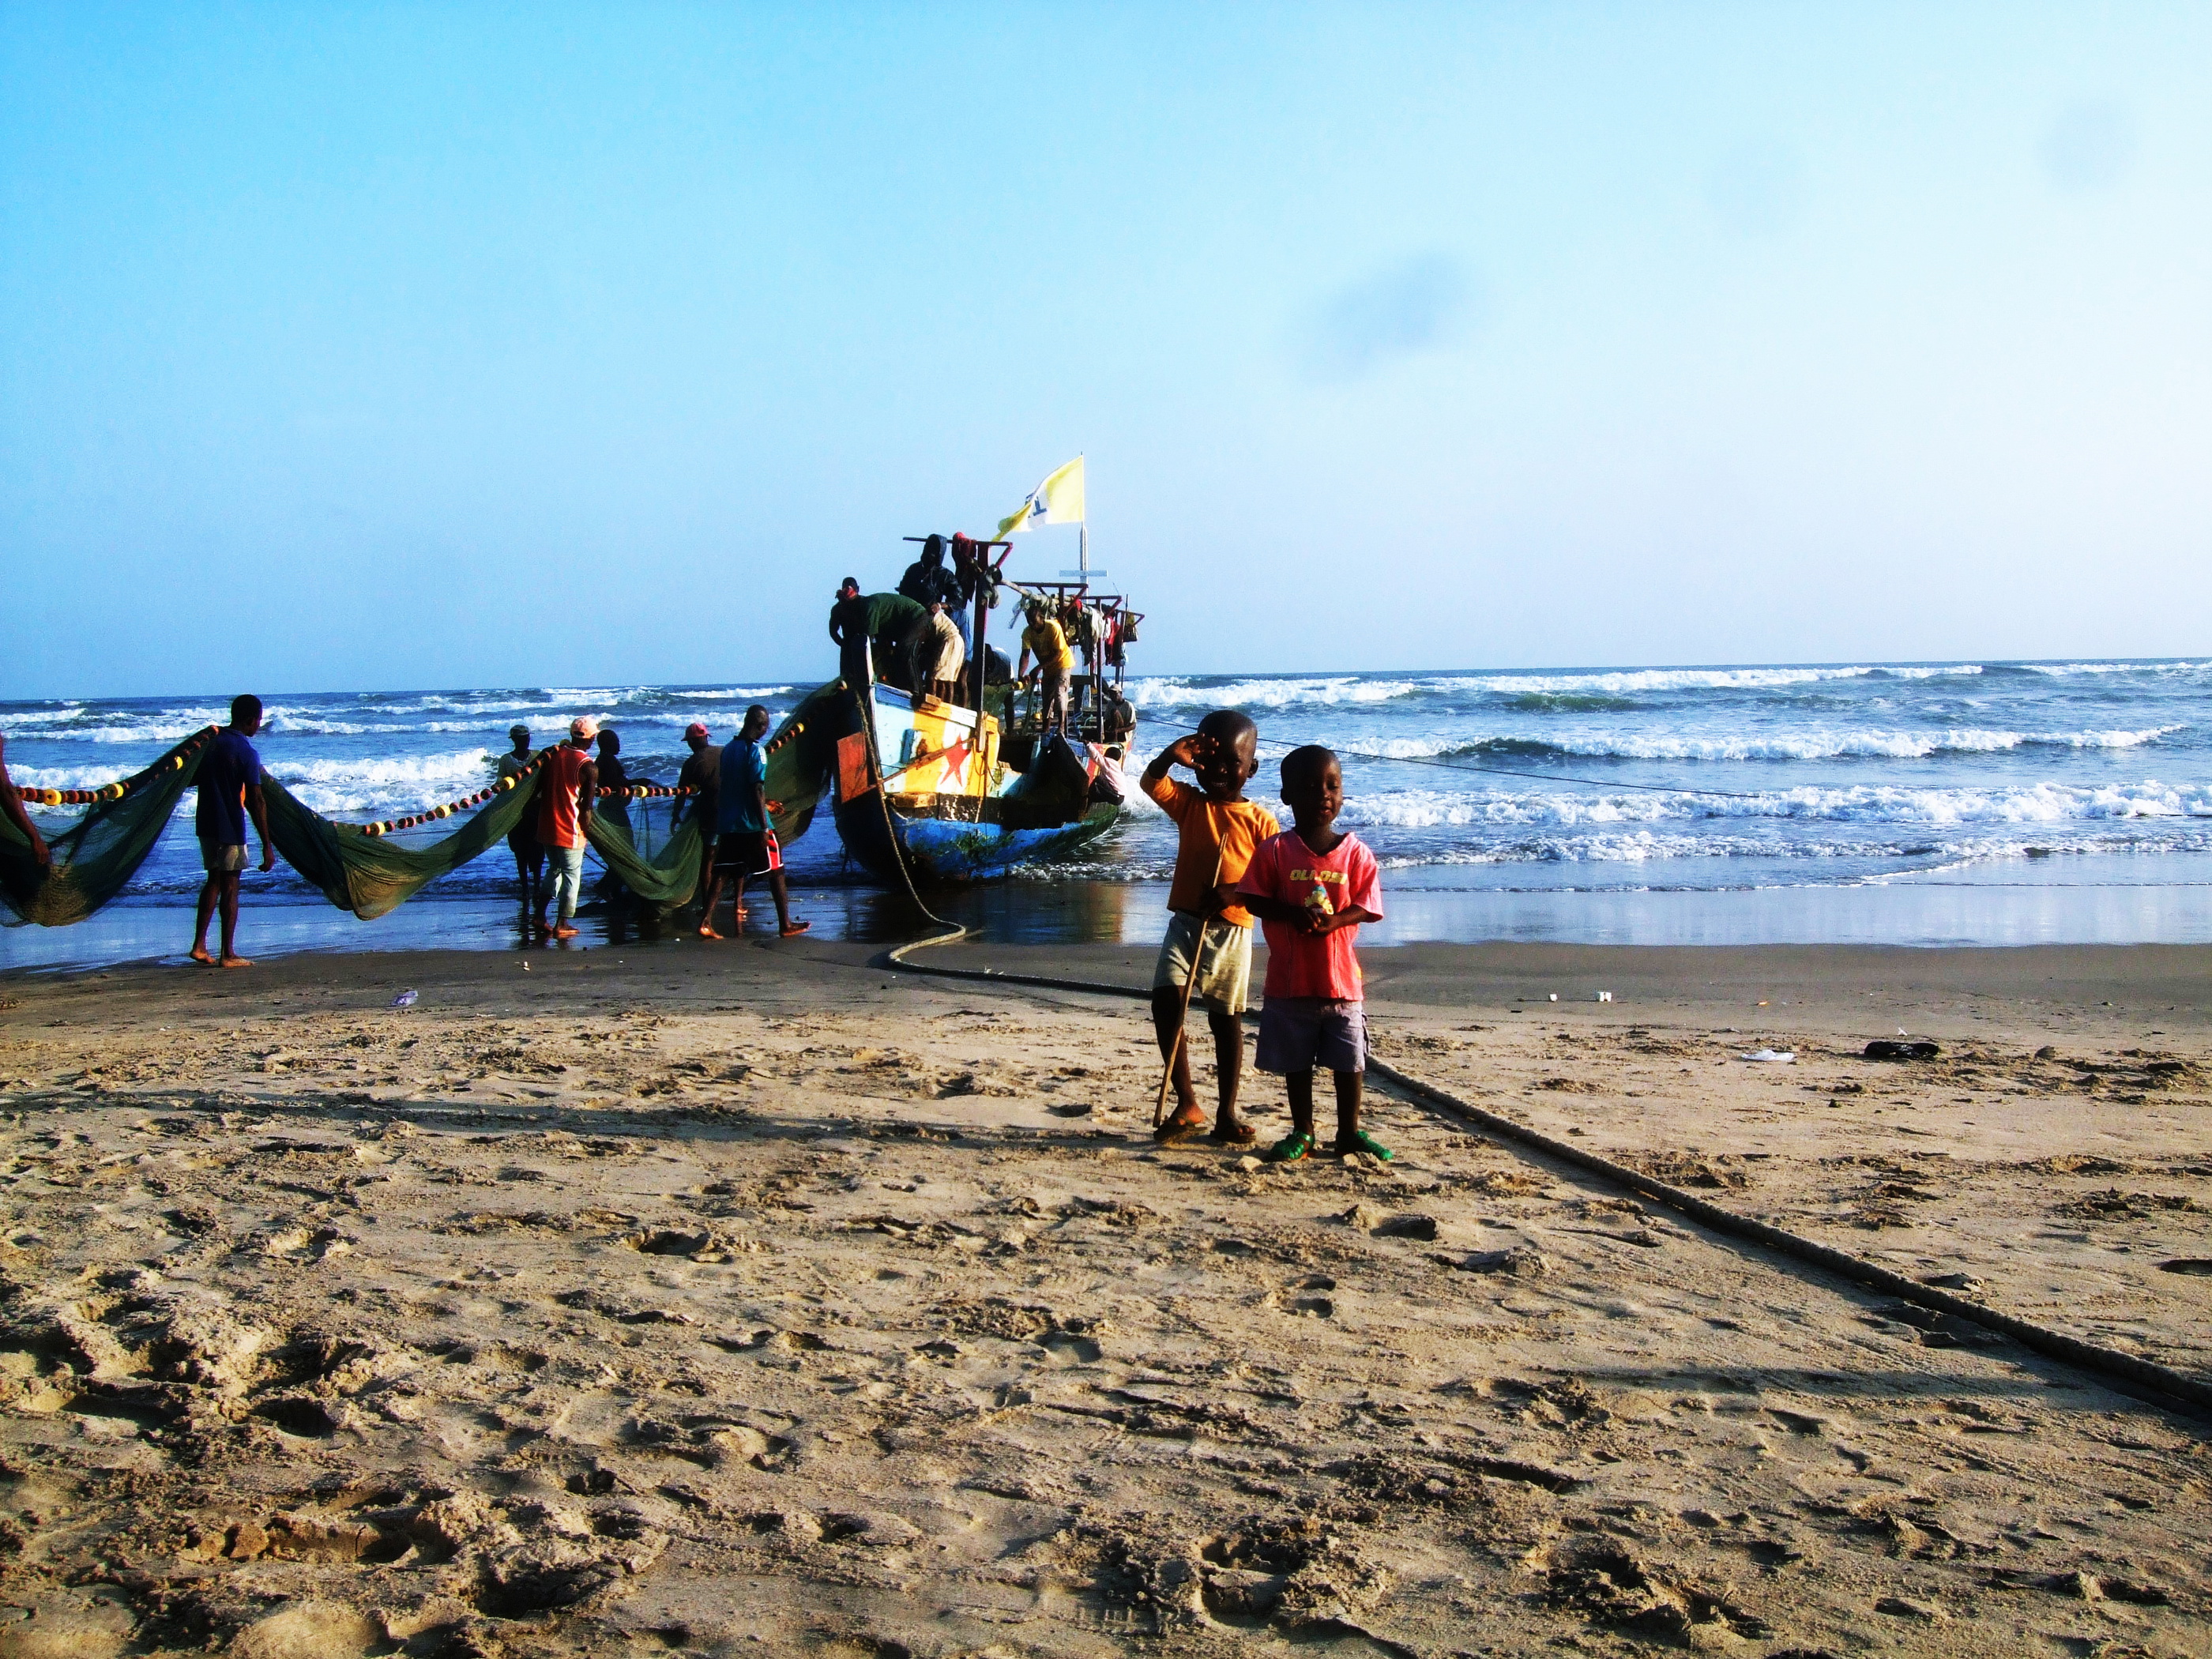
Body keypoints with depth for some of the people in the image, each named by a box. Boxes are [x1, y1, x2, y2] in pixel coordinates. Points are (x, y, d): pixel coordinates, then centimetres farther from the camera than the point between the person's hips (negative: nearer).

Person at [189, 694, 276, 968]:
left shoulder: (210, 743, 6)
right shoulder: (246, 752, -15)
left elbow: (193, 780, 14)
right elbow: (256, 802, -19)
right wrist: (267, 845, -18)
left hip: (206, 824, 7)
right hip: (230, 828, -7)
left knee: (213, 881, 18)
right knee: (230, 886, 0)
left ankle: (199, 946, 15)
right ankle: (228, 955, 3)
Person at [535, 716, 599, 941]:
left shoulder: (552, 754, 2)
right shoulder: (589, 767, -15)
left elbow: (537, 788, 9)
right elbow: (586, 809, -14)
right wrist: (586, 829, 1)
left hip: (546, 827, 6)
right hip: (570, 830, -6)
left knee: (555, 870, 22)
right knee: (572, 876, 7)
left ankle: (540, 916, 17)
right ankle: (562, 925, 8)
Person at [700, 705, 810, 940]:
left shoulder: (728, 749, 11)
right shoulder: (756, 751, -13)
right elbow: (756, 790, -18)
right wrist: (764, 827, -17)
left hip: (729, 824, 7)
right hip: (753, 824, -7)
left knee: (722, 872, 7)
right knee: (775, 872, 5)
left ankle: (706, 922, -3)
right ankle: (786, 925, 9)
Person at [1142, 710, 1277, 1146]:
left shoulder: (1260, 821, 1)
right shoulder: (1188, 804, 8)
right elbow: (1151, 782, -9)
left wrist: (1235, 892, -21)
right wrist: (1172, 756, -29)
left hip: (1231, 930, -2)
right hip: (1185, 923, 2)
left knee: (1227, 1019, 5)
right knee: (1165, 1002, -14)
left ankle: (1227, 1114, 16)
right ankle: (1187, 1104, -3)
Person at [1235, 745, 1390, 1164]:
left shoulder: (1355, 852, -2)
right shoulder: (1275, 850, -4)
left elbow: (1367, 907, -2)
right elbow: (1253, 898, -4)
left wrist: (1333, 921, -21)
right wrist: (1293, 913, -21)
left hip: (1341, 979, 1)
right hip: (1289, 980, 0)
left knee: (1349, 1062, 8)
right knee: (1296, 1063, 11)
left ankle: (1349, 1133, 25)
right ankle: (1302, 1132, 26)